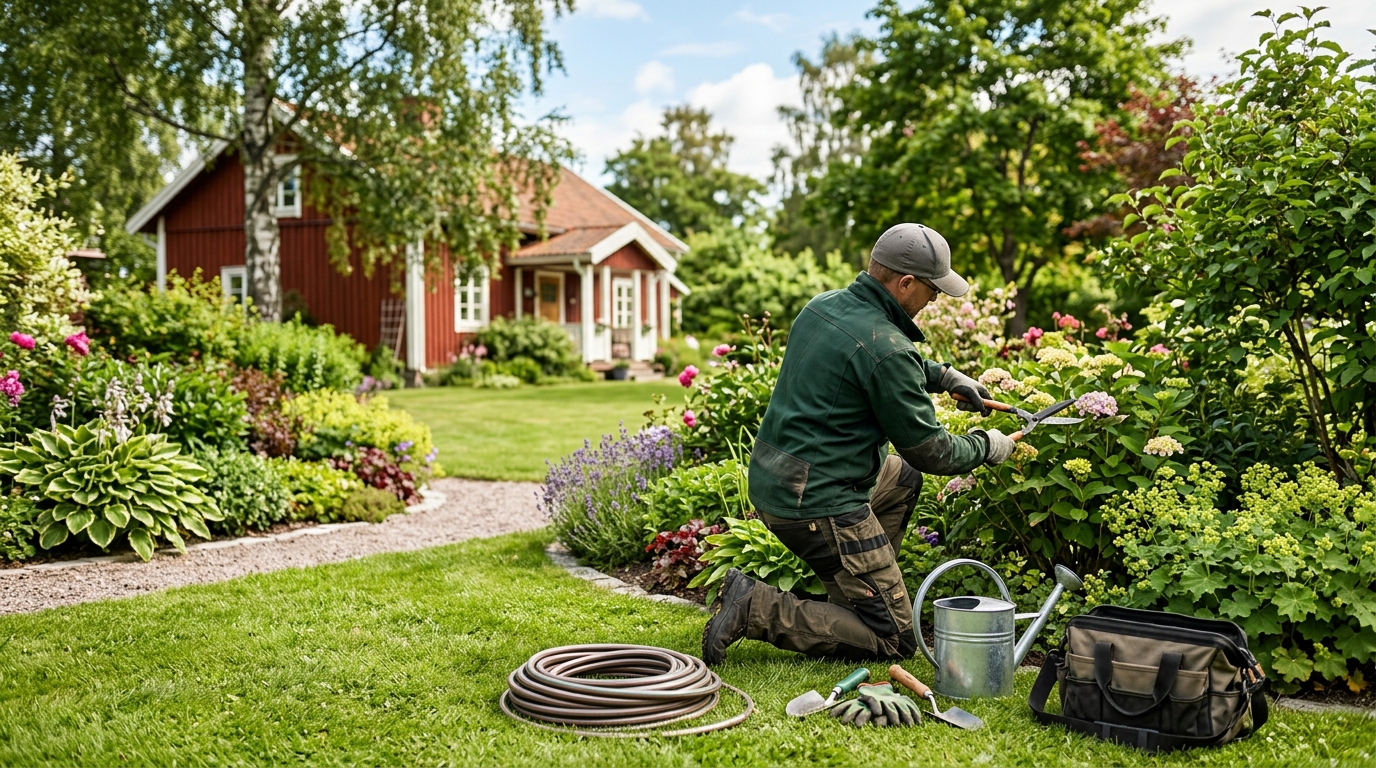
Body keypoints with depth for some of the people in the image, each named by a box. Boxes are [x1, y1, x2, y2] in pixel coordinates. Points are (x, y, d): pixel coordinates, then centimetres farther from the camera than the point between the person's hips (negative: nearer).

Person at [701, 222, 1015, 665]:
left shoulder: (823, 305, 6)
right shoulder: (886, 349, -21)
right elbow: (927, 449, -10)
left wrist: (946, 377, 26)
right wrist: (988, 447, 8)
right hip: (818, 503, -10)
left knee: (904, 479, 32)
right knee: (894, 640, 1)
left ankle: (856, 596, 28)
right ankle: (757, 609, -8)